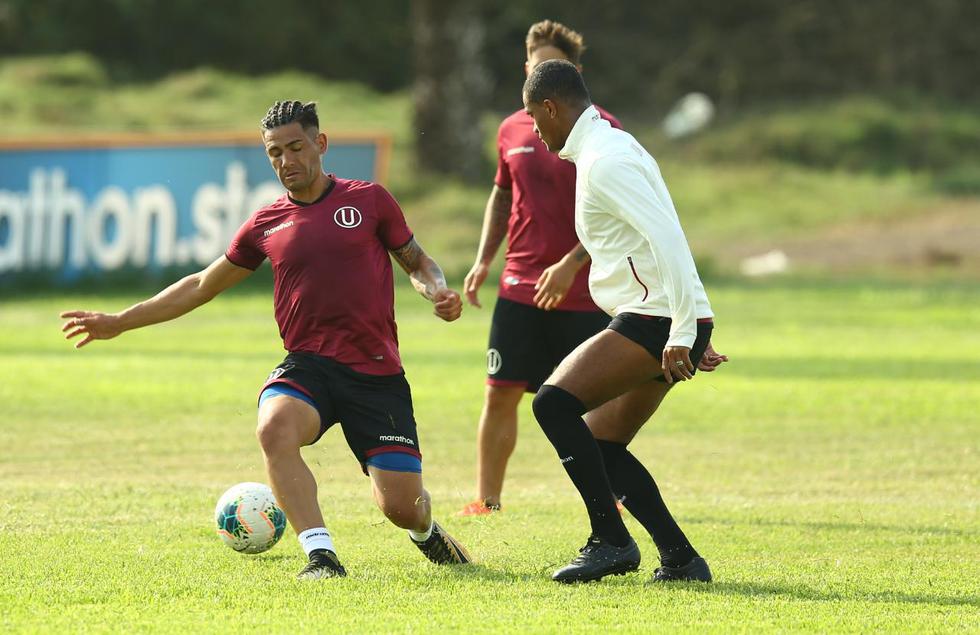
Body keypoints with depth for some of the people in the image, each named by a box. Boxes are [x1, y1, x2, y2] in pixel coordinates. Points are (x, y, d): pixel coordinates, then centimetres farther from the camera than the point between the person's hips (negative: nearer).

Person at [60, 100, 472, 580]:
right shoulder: (266, 225, 11)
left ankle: (425, 531, 32)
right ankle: (321, 554, -31)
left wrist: (437, 291, -8)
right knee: (275, 427, -35)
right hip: (308, 363, 2)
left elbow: (417, 261, 16)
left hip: (376, 373, -2)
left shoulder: (368, 200, 4)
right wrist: (120, 322, 20)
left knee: (400, 505, -8)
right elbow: (202, 286, 21)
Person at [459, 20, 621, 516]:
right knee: (500, 394, -1)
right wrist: (483, 260, 10)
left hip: (584, 292, -4)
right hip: (520, 287, 4)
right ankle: (487, 501, 6)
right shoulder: (512, 131, 9)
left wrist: (571, 264, -19)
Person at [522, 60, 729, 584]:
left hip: (657, 320, -10)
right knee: (602, 448, 10)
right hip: (668, 325, 10)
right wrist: (690, 338, 27)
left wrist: (682, 336, -24)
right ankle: (680, 559, 9)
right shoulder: (612, 148, 20)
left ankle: (611, 540, -16)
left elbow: (667, 240, -23)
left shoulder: (604, 162, -13)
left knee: (554, 402, -17)